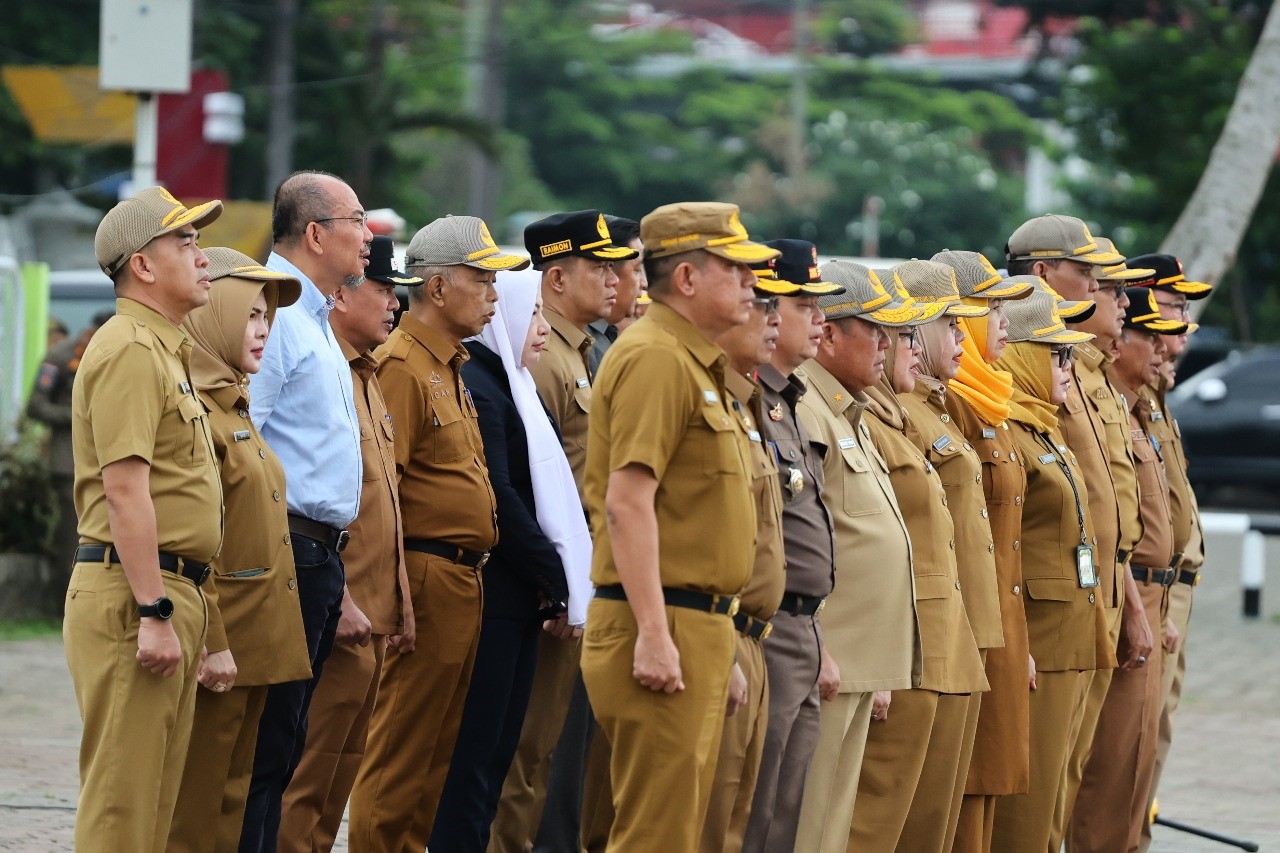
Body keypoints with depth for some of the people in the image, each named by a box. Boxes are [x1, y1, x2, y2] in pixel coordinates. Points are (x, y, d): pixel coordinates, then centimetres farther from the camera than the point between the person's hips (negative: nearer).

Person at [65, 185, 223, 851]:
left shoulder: (165, 351, 20)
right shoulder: (129, 351, -13)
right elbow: (126, 490, -20)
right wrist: (154, 614, -23)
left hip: (169, 594, 10)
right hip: (132, 594, -10)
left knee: (154, 797, 11)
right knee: (122, 799, -10)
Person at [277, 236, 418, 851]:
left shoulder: (368, 378, 18)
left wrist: (399, 605, 18)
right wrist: (338, 602, -21)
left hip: (374, 617, 10)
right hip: (340, 615, -10)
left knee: (343, 769, 12)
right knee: (311, 769, -6)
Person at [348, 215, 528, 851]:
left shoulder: (451, 368, 19)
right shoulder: (402, 367, -11)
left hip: (464, 580, 10)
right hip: (429, 577, -10)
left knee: (437, 749, 11)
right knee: (404, 745, -6)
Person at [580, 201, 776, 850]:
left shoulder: (694, 363, 20)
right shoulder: (656, 359, -13)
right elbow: (626, 503, -21)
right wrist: (654, 635, -25)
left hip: (694, 629, 11)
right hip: (663, 630, -11)